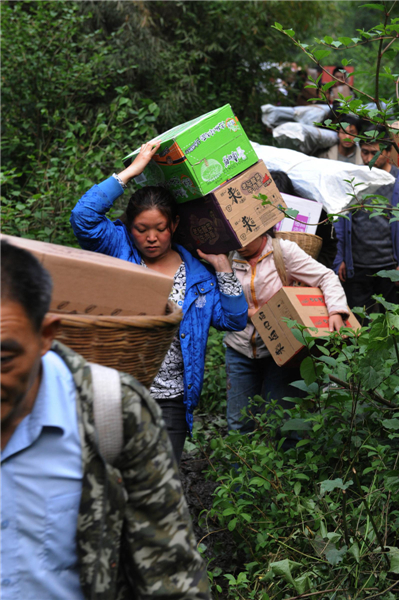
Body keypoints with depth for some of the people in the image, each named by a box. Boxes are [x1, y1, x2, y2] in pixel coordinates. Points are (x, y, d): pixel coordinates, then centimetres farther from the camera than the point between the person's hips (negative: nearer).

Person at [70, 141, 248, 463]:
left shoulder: (198, 276, 8)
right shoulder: (119, 250, 2)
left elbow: (234, 319, 2)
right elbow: (84, 216, -13)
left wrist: (222, 266, -4)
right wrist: (132, 170, -10)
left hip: (169, 399, 2)